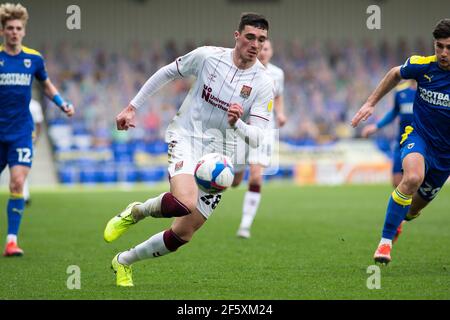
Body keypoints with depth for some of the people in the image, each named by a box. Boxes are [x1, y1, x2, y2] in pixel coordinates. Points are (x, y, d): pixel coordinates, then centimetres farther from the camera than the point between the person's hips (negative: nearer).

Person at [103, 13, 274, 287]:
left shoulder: (263, 84, -7)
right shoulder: (208, 56, -8)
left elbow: (258, 138, -10)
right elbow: (167, 73, 8)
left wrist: (236, 124, -31)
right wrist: (133, 107, 9)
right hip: (186, 137, -3)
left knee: (183, 234, 2)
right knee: (185, 203, -34)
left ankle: (124, 262, 26)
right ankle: (136, 212, -2)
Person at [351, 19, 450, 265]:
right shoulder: (422, 66, -13)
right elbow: (395, 74, 10)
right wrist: (371, 103, 9)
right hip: (419, 136, -2)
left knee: (414, 208, 14)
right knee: (413, 177, -35)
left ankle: (398, 219, 53)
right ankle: (385, 241, -25)